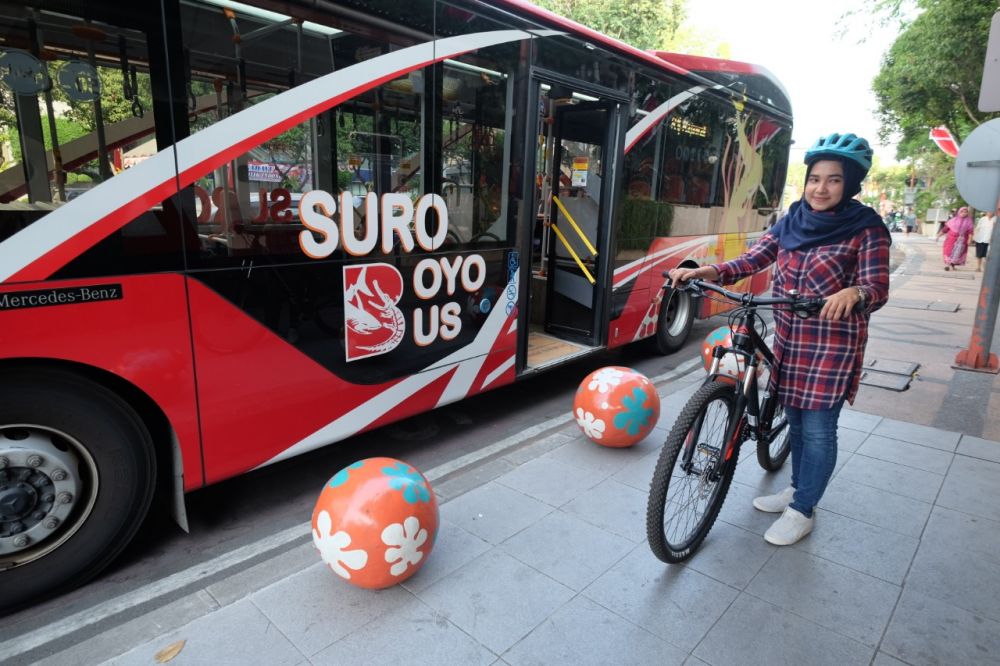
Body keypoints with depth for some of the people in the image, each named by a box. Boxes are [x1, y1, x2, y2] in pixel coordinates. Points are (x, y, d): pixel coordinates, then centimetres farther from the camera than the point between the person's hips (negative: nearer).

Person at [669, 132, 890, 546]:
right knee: (795, 418, 17)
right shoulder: (792, 222, 5)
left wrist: (852, 294, -39)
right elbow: (750, 262, -2)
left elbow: (878, 288, -15)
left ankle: (802, 510, 18)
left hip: (832, 343, -5)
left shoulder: (866, 230, -9)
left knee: (817, 428, 1)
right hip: (788, 339, 5)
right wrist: (703, 271, -18)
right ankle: (797, 488, 36)